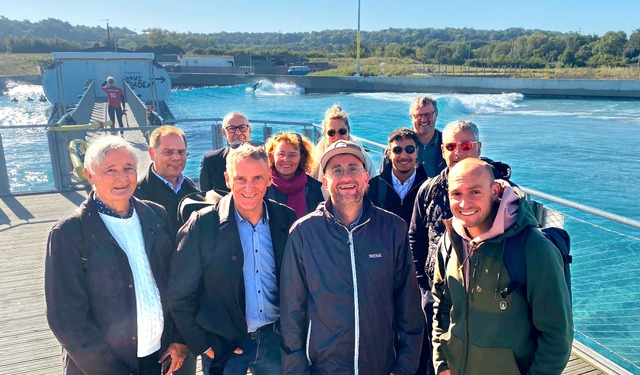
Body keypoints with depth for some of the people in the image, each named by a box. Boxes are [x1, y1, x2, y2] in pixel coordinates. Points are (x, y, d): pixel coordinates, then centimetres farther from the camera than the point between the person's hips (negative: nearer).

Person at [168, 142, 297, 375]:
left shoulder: (287, 219, -7)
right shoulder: (202, 224, -15)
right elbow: (180, 294, -9)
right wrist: (203, 345, -8)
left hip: (275, 338, 2)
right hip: (224, 344, -2)